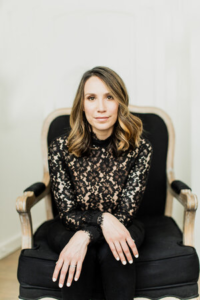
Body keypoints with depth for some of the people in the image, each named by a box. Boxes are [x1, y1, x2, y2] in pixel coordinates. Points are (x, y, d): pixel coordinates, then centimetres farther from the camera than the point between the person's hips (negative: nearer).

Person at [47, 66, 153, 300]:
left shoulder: (140, 148, -15)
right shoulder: (60, 147, -15)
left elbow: (126, 212, -15)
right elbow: (67, 212, -11)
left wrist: (86, 235, -32)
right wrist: (102, 218, -32)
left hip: (120, 227, 0)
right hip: (70, 228, 0)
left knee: (113, 252, -32)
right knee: (81, 255, -32)